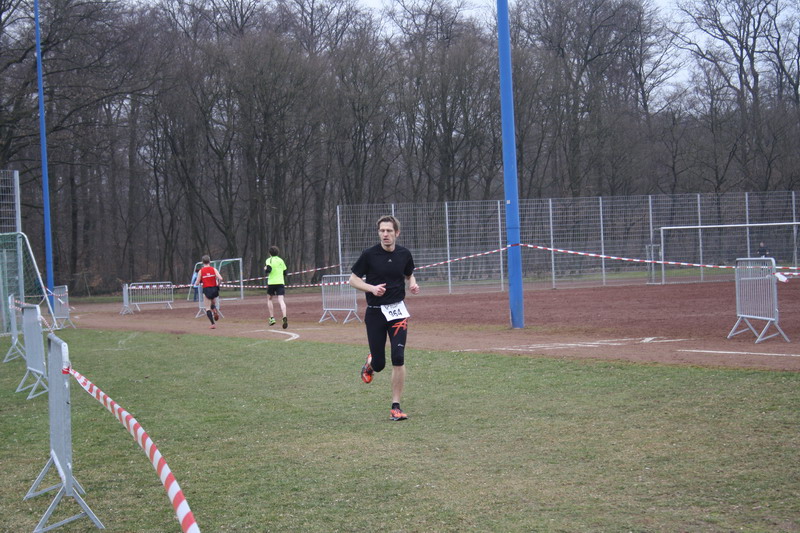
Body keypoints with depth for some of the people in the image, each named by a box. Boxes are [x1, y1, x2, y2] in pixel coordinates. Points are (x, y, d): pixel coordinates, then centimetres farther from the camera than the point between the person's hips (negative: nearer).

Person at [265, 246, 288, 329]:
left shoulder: (269, 260, 0)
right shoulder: (281, 260, 14)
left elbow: (268, 270, -16)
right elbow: (285, 271, 16)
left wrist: (265, 269, 6)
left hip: (272, 282, -2)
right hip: (281, 282, 2)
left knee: (269, 299, 18)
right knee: (281, 300, -10)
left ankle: (272, 318, 10)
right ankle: (284, 317, -33)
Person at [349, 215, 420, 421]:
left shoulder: (404, 254, 1)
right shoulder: (369, 254, -8)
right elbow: (353, 279, -1)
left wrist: (413, 285, -4)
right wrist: (372, 288, -19)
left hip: (397, 311, 1)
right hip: (375, 312, -1)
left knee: (398, 358, -11)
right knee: (379, 364, 3)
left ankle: (396, 406, -1)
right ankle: (370, 363, 43)